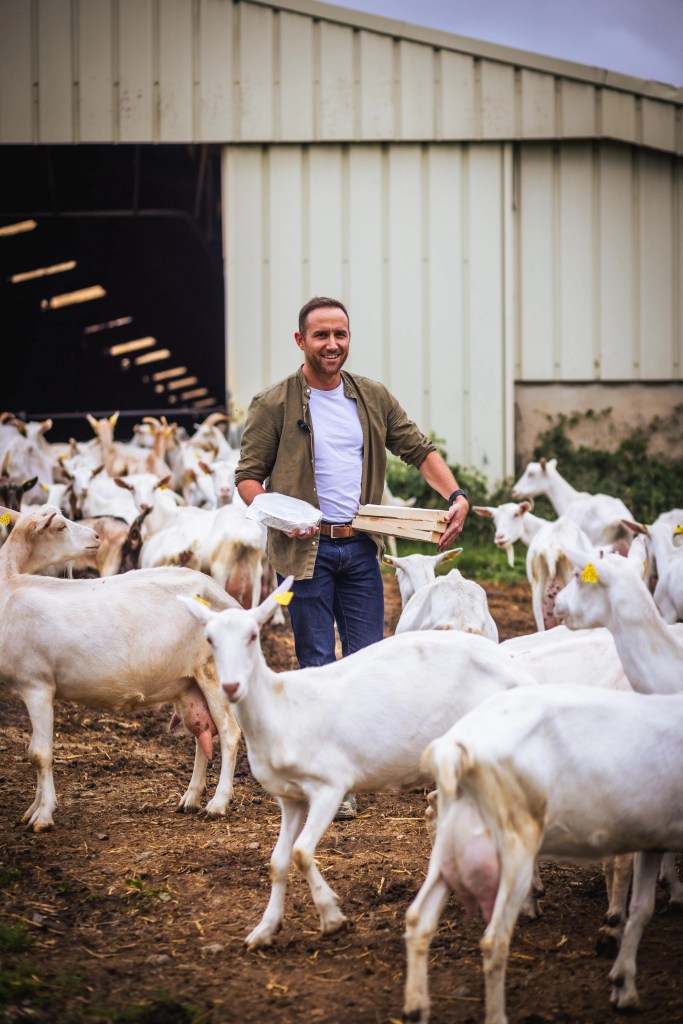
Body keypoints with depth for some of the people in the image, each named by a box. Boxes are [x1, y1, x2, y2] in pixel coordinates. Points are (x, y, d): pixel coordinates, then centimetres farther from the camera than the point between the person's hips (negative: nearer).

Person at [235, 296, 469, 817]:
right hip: (307, 549, -4)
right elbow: (248, 475, -1)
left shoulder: (373, 397, 9)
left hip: (360, 546, 4)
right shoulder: (274, 405, -3)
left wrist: (456, 496, -5)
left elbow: (419, 449, 11)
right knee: (317, 665, -1)